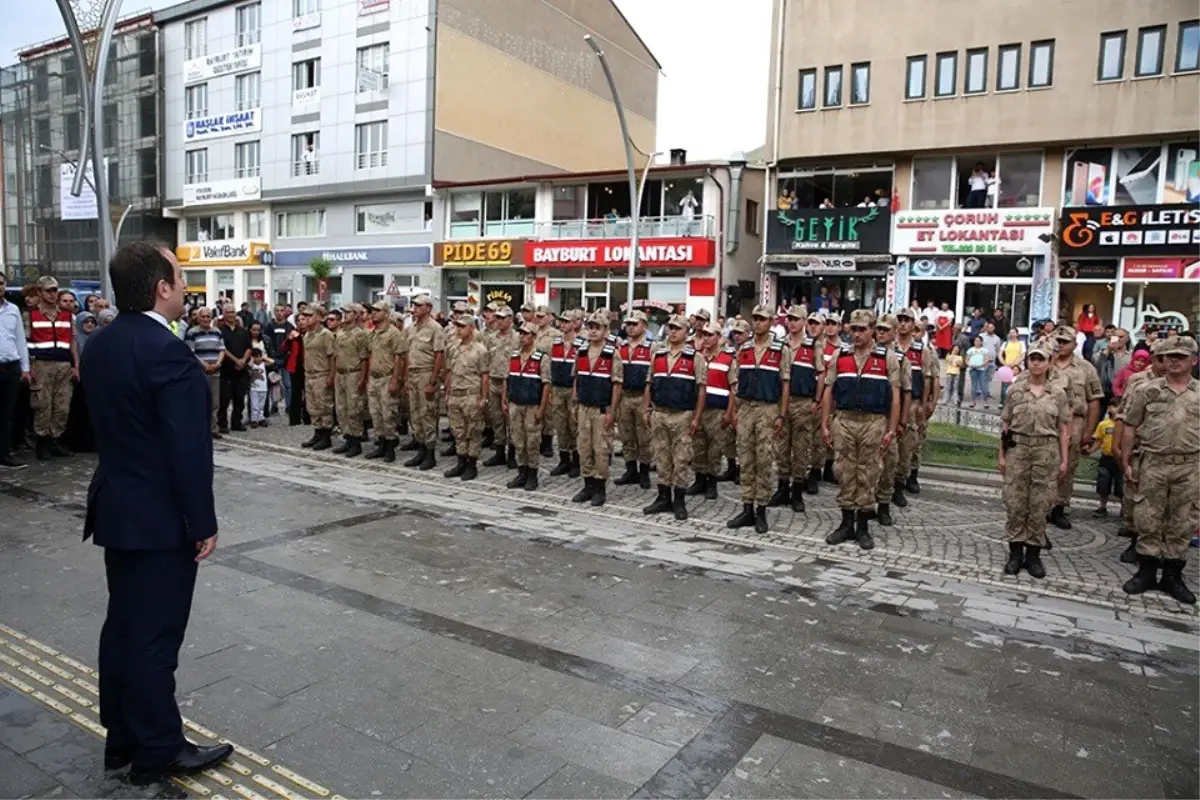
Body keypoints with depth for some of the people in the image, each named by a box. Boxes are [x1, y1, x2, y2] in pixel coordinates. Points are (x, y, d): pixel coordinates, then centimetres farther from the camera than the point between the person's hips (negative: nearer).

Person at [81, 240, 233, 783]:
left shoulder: (99, 345, 6)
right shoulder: (167, 353, -23)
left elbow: (110, 427, 12)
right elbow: (188, 450, -22)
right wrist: (203, 523, -15)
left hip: (116, 508, 9)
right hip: (159, 518, -9)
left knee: (122, 624, 17)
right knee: (155, 634, 2)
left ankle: (121, 737, 31)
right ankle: (157, 750, 17)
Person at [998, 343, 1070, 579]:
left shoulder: (1058, 393, 2)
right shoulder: (1015, 390, 3)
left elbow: (1064, 428, 4)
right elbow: (1005, 424, 4)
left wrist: (1064, 459, 0)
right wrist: (1001, 454, 1)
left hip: (1046, 451, 0)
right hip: (1017, 449, 0)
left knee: (1039, 504, 4)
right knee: (1014, 502, 2)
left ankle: (1033, 553, 15)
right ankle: (1015, 552, 12)